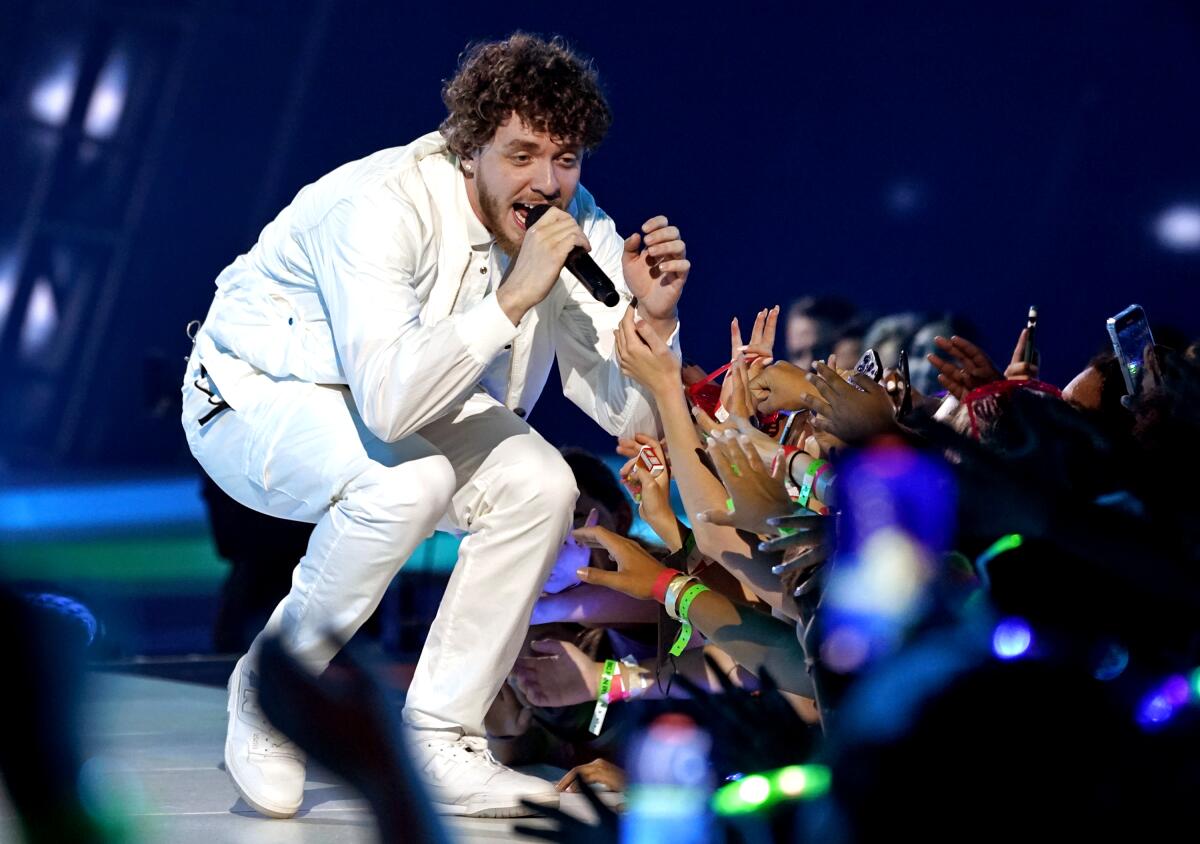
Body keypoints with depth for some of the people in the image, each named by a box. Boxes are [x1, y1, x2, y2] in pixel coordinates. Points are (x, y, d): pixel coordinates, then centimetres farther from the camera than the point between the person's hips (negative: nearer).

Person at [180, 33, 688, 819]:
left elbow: (628, 414, -12)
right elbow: (390, 402, -45)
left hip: (401, 399, 6)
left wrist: (653, 317, -30)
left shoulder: (577, 227, -13)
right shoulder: (385, 203, -33)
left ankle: (438, 743, -8)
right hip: (258, 393, -6)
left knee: (539, 484, -19)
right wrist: (512, 299, -45)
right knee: (408, 483, -35)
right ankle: (267, 690, -11)